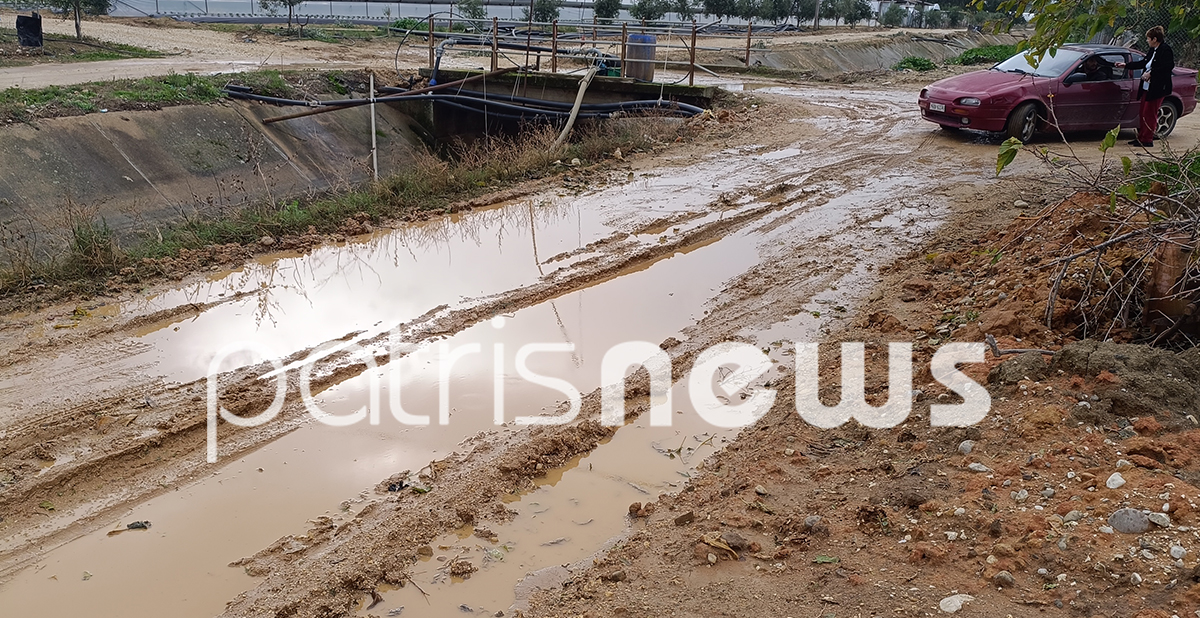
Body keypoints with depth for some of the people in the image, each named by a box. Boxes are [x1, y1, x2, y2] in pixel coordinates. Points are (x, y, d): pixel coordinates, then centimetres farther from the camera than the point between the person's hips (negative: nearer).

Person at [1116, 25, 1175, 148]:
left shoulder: (1166, 50, -12)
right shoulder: (1153, 51, 16)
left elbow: (1168, 67, -22)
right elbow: (1143, 63, 27)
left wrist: (1151, 73, -21)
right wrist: (1126, 65, 30)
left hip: (1157, 89, -9)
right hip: (1147, 87, 9)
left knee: (1149, 114, -6)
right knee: (1143, 113, 12)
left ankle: (1147, 140, -1)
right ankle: (1141, 137, 19)